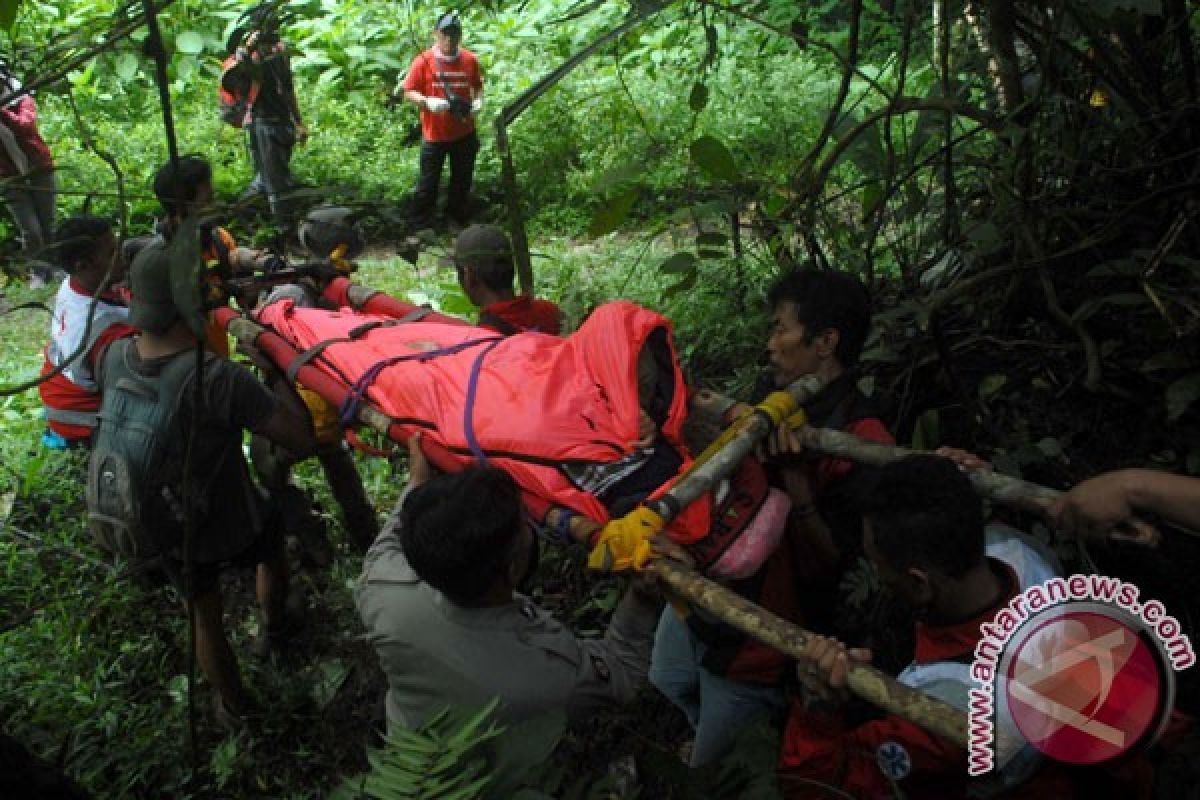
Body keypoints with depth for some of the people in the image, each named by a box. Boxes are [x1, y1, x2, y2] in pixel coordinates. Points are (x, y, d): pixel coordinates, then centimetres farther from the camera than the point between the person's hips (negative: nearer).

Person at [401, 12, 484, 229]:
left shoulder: (470, 60, -2)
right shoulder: (423, 61, -9)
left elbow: (478, 86, 15)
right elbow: (408, 92, -5)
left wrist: (478, 101, -6)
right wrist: (428, 102, -23)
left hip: (464, 133, 3)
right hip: (434, 134, -3)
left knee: (462, 180, 15)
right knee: (428, 182, 5)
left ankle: (458, 221, 32)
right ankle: (423, 225, 16)